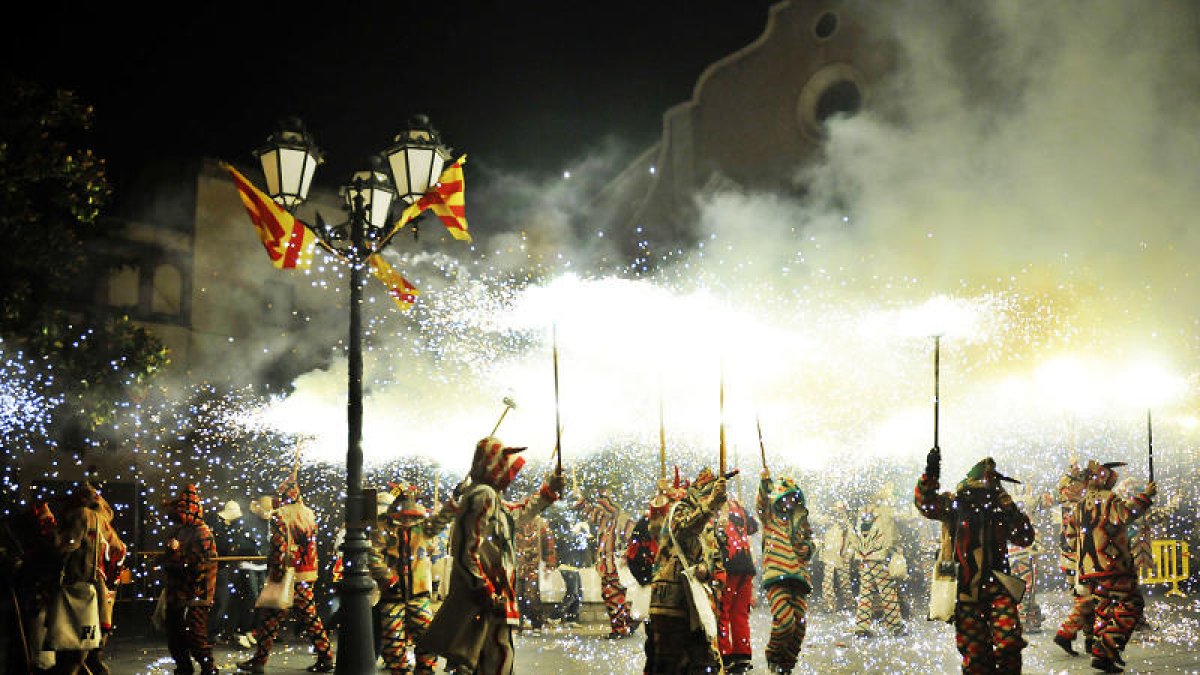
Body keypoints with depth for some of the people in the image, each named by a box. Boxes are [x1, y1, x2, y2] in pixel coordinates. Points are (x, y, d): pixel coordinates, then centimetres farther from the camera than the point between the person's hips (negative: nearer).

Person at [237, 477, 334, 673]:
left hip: (288, 576, -6)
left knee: (270, 619, 3)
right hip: (307, 575, 6)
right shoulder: (309, 514, 9)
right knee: (310, 617, 12)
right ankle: (325, 658, 12)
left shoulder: (280, 514, -11)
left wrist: (275, 572, -14)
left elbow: (279, 546, -18)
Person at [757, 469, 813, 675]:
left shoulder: (801, 520, 21)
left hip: (799, 576, 5)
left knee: (800, 624, 0)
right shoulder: (770, 517, 8)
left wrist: (807, 548, 7)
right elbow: (761, 502, -12)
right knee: (784, 621, -19)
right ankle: (773, 655, 7)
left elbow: (810, 541, 31)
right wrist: (765, 481, -29)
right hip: (776, 577, -5)